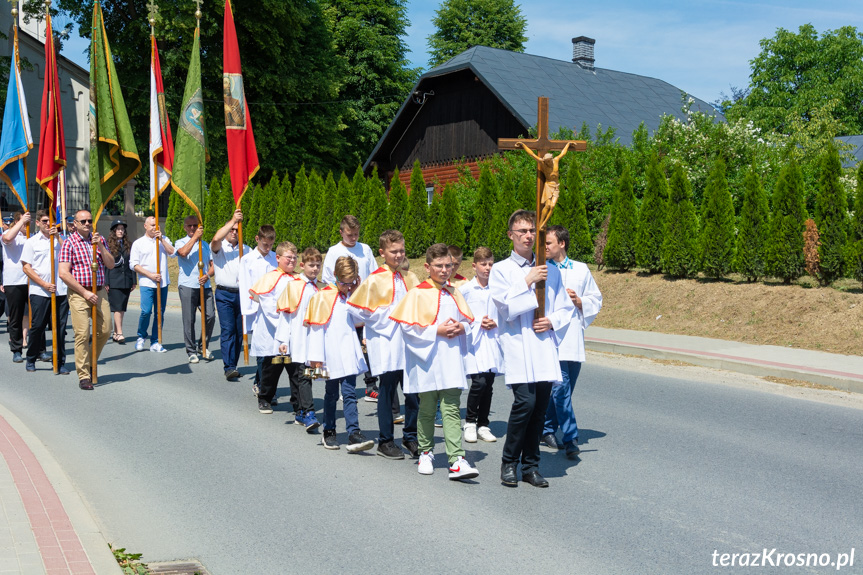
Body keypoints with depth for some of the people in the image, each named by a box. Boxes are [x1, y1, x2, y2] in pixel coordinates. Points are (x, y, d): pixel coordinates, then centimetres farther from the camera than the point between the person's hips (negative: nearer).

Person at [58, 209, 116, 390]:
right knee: (82, 334, -9)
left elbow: (111, 265, 4)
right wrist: (85, 292, -14)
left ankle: (91, 363, 28)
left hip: (99, 292, 5)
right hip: (79, 293, -5)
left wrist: (100, 246, -10)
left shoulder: (99, 240, 11)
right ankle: (83, 376, -2)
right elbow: (63, 274, -11)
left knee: (105, 330, 5)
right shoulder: (69, 243, -4)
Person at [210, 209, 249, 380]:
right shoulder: (219, 247, 5)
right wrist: (233, 220, -18)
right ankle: (229, 367, -15)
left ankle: (233, 365, 13)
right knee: (227, 329, -12)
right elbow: (216, 239, -19)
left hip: (242, 294, 4)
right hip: (224, 294, -4)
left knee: (240, 331, 4)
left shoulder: (246, 249, 17)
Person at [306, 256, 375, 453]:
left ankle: (354, 434, -9)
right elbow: (316, 327, -6)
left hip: (349, 353, 3)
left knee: (349, 393, -4)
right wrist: (316, 356, -9)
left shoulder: (352, 295, 12)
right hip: (331, 354, -3)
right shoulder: (323, 297, -4)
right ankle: (329, 432, 23)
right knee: (331, 394, 9)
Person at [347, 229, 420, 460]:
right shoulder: (375, 279, -5)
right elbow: (357, 309, -6)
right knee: (387, 391, 3)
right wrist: (388, 314, -8)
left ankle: (410, 437, 21)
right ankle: (385, 441, 15)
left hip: (409, 342, 4)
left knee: (413, 391, 5)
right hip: (386, 343, -4)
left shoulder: (410, 278, 10)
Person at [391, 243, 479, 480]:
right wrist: (437, 331, -15)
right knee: (427, 410, 9)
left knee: (452, 408, -5)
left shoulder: (454, 293, 12)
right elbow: (408, 327, -9)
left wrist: (461, 327, -3)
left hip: (451, 360, 3)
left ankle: (457, 460, -11)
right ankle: (425, 453, 27)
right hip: (427, 358, -3)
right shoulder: (417, 294, -4)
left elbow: (468, 320, 19)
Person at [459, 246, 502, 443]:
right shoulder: (465, 289, 1)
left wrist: (496, 323, -3)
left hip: (492, 340, 3)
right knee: (479, 381, -13)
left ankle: (483, 425, 17)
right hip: (473, 340, -3)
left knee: (488, 383, 5)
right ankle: (470, 421, 6)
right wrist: (477, 323, -7)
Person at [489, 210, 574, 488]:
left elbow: (566, 307, 17)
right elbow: (507, 307, -7)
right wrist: (527, 282, -9)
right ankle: (509, 462, 1)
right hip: (517, 345, -4)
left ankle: (530, 466, 16)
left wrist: (553, 322, -2)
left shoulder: (550, 271, 15)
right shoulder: (500, 270, 5)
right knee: (525, 401, -17)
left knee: (540, 406, 3)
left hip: (545, 345, 4)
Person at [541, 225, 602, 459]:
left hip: (573, 340, 4)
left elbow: (596, 299, 18)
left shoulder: (581, 269, 13)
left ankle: (546, 429, 27)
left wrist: (579, 301, -1)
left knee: (562, 389, 11)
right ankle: (570, 439, -8)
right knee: (561, 389, -12)